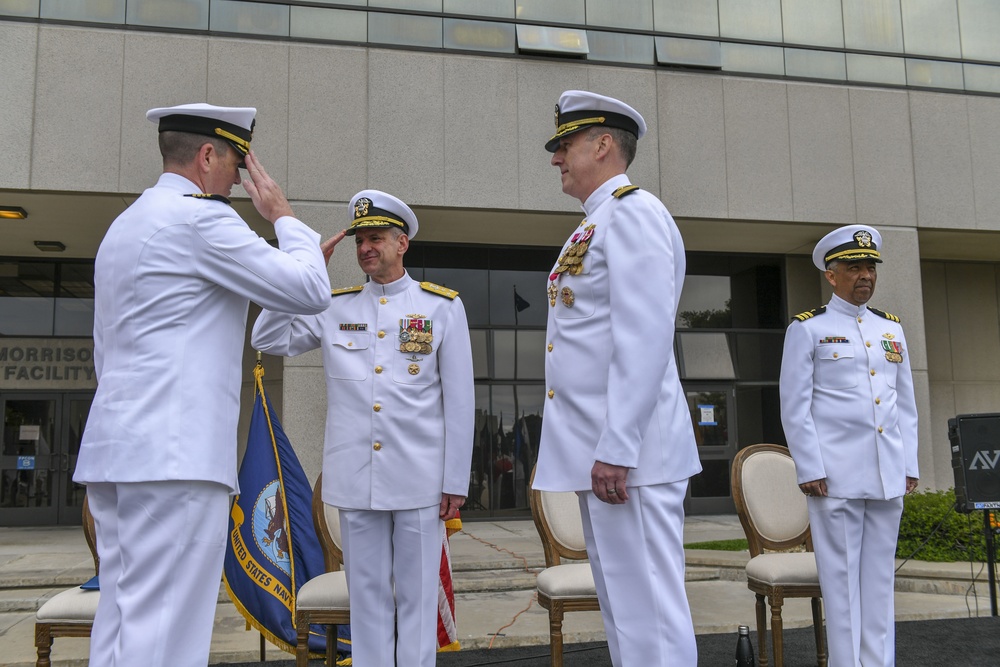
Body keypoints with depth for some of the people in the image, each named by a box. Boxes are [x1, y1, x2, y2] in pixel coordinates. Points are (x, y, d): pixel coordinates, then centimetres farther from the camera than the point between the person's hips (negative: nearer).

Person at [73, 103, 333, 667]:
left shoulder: (123, 226, 23)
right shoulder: (200, 217, -7)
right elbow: (311, 291, -7)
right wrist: (282, 214, 7)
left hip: (115, 450, 10)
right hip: (176, 454, -10)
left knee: (122, 621, 11)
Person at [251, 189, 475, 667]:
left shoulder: (443, 306, 3)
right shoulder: (333, 307, 10)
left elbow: (460, 400, 1)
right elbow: (267, 339, 3)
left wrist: (456, 481, -1)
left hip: (420, 479, -2)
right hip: (355, 480, 2)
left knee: (417, 596, 7)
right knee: (367, 596, 10)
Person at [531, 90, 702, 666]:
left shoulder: (632, 210, -9)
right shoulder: (596, 225, 21)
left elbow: (645, 340, -19)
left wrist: (615, 451, -23)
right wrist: (599, 447, 19)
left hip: (627, 451, -10)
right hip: (601, 449, 10)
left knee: (648, 617, -4)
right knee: (623, 613, 15)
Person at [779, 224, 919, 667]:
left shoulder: (892, 329, 15)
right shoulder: (807, 328, 0)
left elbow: (906, 404, 17)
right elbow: (794, 406, -4)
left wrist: (910, 465, 9)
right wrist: (809, 469, -10)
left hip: (889, 477, 5)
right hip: (836, 476, -5)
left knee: (879, 577, 9)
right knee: (842, 576, 0)